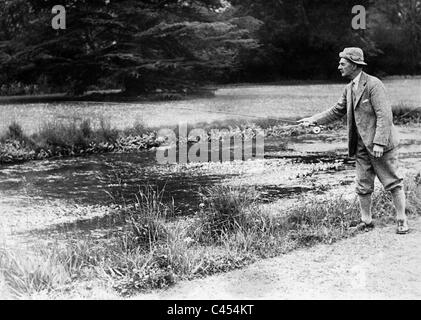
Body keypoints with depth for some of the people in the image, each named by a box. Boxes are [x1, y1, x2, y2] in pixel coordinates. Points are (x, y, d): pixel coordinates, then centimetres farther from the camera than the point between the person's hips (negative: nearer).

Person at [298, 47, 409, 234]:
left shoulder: (373, 85, -14)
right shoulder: (350, 88, 12)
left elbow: (384, 115, -19)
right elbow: (337, 111, 21)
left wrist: (379, 142, -23)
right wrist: (314, 120, 11)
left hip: (380, 144, -8)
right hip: (361, 146, 8)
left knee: (393, 183, 1)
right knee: (363, 186, 10)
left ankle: (402, 220, 10)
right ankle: (366, 221, 21)